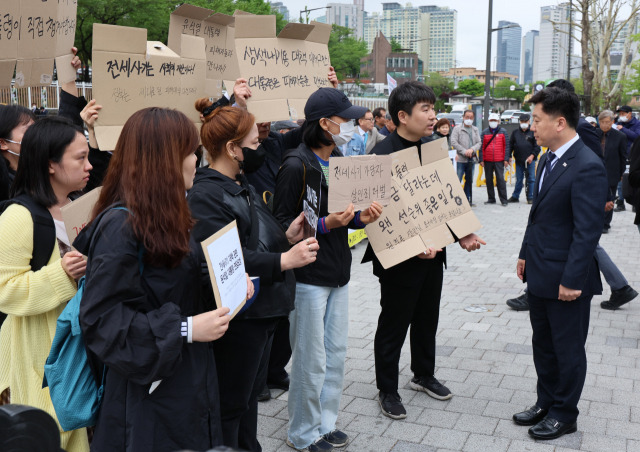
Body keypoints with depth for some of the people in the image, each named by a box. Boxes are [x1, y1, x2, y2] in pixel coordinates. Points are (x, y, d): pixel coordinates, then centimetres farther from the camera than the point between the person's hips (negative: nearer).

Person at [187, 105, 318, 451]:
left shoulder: (241, 186, 14)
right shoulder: (205, 195, -18)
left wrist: (287, 236, -1)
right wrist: (284, 260, -28)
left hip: (263, 312, 10)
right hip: (237, 319, -10)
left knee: (250, 394, 22)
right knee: (230, 404, 5)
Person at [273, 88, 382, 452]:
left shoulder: (338, 161, 10)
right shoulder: (297, 166, -16)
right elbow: (281, 224, -15)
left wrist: (360, 217, -1)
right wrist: (325, 224, -24)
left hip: (338, 272, 8)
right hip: (309, 275, -8)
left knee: (336, 353, 15)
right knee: (311, 360, 3)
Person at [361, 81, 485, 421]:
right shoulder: (382, 155, -19)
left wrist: (461, 233, 1)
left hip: (432, 252, 7)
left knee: (427, 319, 22)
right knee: (393, 326, 9)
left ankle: (423, 375, 44)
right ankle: (387, 389, 27)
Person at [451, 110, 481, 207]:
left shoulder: (475, 130, 14)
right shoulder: (457, 129, 1)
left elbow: (479, 142, 7)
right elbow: (453, 142, -9)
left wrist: (472, 149, -13)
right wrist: (464, 151, -14)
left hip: (472, 159, 5)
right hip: (461, 159, -5)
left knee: (469, 181, 11)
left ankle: (467, 200, 20)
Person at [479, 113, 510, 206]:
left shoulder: (503, 132, 5)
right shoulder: (484, 132, 8)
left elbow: (506, 146, 3)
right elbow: (481, 147, 7)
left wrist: (506, 159, -4)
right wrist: (481, 160, 0)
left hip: (499, 161, -2)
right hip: (487, 160, 2)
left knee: (500, 179, -4)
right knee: (488, 180, 7)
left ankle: (503, 200, 1)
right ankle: (491, 199, 17)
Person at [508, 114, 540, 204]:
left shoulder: (533, 132, 3)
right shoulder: (515, 133, 13)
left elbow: (537, 146, 0)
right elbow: (511, 145, 15)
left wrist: (532, 155, -11)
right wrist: (509, 156, 6)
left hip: (530, 160, -3)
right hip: (518, 160, 3)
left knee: (531, 179, 0)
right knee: (518, 179, 9)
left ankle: (530, 198, 7)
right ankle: (515, 197, 17)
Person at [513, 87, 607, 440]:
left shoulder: (587, 167, -21)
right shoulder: (548, 159, 8)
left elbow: (587, 231, -22)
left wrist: (572, 280, -21)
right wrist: (526, 254, 16)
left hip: (565, 278, -9)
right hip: (540, 274, 9)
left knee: (568, 349, 9)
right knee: (543, 344, 20)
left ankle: (564, 415, 25)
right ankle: (546, 402, 36)